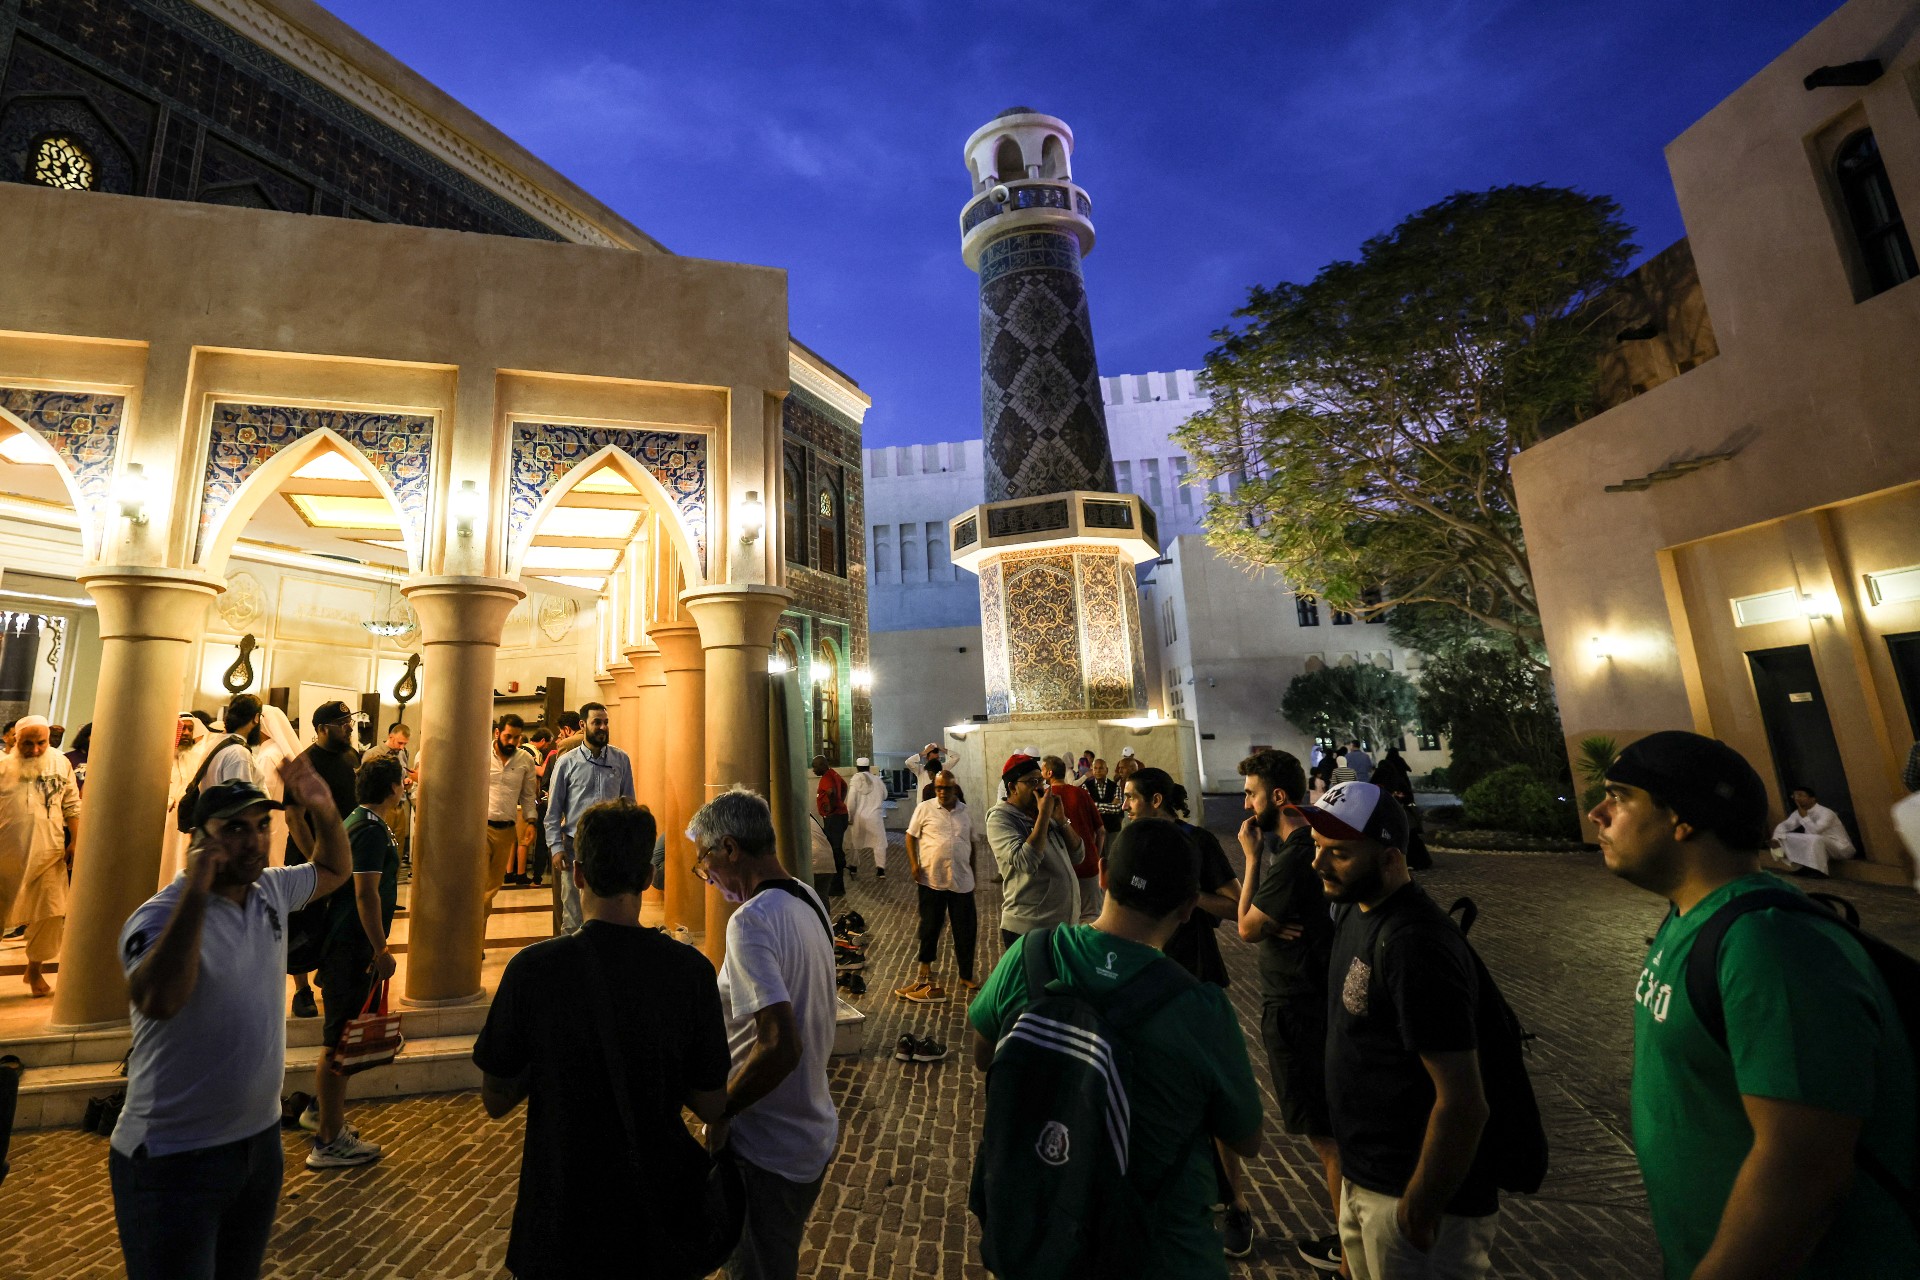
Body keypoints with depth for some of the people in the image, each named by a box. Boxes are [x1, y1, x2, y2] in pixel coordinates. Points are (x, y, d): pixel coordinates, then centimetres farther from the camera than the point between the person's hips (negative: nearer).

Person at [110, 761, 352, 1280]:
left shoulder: (272, 891, -1)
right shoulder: (161, 916, -21)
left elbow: (334, 871, 17)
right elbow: (156, 1001, -38)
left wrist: (324, 811, -1)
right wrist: (195, 890, -36)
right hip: (175, 1159, -6)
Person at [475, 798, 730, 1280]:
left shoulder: (533, 969, -20)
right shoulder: (690, 969, -18)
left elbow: (496, 1101, -6)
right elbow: (711, 1107, -9)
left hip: (564, 1216, 0)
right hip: (660, 1203, 1)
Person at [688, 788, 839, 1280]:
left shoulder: (751, 921, -27)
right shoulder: (809, 901, -1)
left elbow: (780, 1048, -32)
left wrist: (716, 1114, -18)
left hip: (767, 1155, -8)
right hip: (816, 1133, 8)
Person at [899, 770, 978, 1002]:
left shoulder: (966, 812, 7)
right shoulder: (924, 808, -2)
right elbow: (911, 836, 2)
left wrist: (972, 873, 16)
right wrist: (914, 864, -10)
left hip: (962, 881, 3)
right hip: (931, 879, -2)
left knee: (966, 930, 8)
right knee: (930, 927, 8)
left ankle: (966, 976, 25)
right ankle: (925, 971, 24)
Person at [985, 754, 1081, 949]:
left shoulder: (1043, 815, 9)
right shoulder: (1000, 818, -13)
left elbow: (1076, 856, 8)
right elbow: (1026, 862, -27)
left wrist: (1060, 819, -6)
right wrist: (1044, 815, -21)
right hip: (1028, 929, -7)